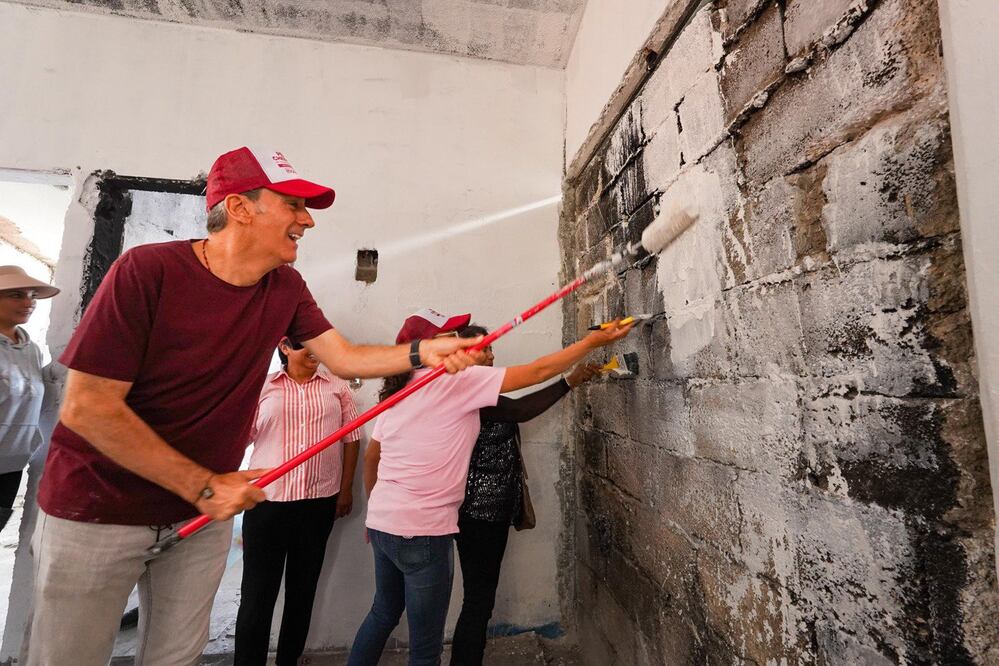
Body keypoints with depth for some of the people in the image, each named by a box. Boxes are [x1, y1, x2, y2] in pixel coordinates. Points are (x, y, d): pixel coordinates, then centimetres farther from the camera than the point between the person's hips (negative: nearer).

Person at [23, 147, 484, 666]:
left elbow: (345, 358, -6)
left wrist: (423, 352, -23)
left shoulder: (285, 289, -5)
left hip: (206, 509, 5)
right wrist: (204, 486, -21)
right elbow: (85, 407, -22)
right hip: (98, 508, -4)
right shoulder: (147, 271, -21)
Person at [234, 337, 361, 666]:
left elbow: (351, 439, 5)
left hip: (319, 502, 2)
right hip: (267, 500, -1)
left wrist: (345, 489, 4)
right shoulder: (263, 387, 1)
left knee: (303, 588, 16)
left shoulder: (337, 386, 2)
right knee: (257, 593, 5)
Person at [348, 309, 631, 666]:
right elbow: (536, 372, -14)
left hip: (381, 523, 9)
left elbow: (371, 456, 16)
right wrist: (594, 340, -5)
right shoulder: (457, 381, -15)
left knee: (384, 613, 29)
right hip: (422, 530, -8)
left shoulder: (398, 392, 8)